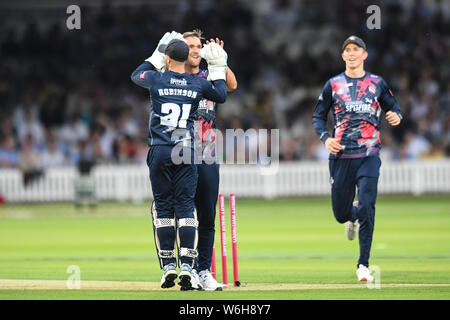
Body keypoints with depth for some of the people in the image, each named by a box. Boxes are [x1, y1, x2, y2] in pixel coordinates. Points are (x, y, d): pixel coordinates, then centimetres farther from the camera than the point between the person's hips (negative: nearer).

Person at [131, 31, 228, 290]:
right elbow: (221, 96, 23)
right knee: (186, 208, 0)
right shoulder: (198, 84, 3)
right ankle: (186, 266, -11)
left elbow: (136, 75, 22)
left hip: (160, 152, -1)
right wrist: (217, 68, 27)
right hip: (187, 152, 1)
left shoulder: (157, 79, -2)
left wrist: (158, 54, 27)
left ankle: (168, 265, 5)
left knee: (163, 208, 6)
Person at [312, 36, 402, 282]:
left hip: (368, 156, -1)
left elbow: (393, 108, 15)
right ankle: (353, 215, 45)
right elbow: (318, 116, 12)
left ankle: (363, 266, -8)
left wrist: (396, 117, -10)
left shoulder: (377, 83, 8)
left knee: (366, 208, -14)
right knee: (340, 213, 5)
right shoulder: (333, 85, 8)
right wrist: (325, 138, -7)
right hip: (340, 156, 1)